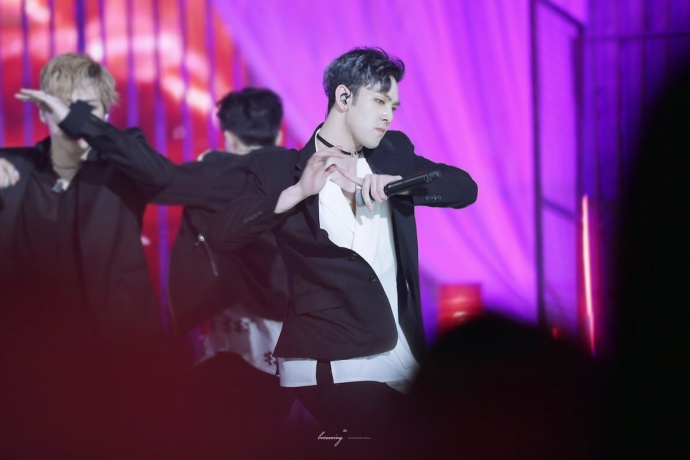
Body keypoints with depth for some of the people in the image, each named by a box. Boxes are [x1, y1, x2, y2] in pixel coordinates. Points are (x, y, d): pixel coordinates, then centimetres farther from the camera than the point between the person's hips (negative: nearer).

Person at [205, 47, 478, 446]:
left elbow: (465, 188, 4)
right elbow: (221, 235, -12)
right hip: (330, 369, -5)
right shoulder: (280, 168, 0)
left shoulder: (393, 154, 15)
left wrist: (393, 183, -12)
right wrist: (296, 192, -24)